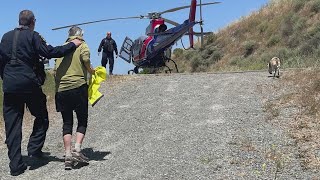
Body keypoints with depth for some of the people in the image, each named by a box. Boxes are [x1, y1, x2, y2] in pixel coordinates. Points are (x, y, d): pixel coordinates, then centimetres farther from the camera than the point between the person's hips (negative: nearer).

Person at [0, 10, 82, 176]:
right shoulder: (33, 36, -3)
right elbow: (49, 52, -12)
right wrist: (72, 45, -4)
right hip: (29, 84, -4)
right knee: (41, 117, 17)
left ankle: (16, 165, 5)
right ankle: (34, 149, 7)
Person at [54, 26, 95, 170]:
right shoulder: (82, 45, 4)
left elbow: (55, 70, 13)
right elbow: (86, 61, -14)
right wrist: (92, 71, 3)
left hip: (61, 89, 4)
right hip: (78, 87, -4)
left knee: (67, 123, 8)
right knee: (82, 120, 7)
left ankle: (67, 155, 2)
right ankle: (77, 149, -9)